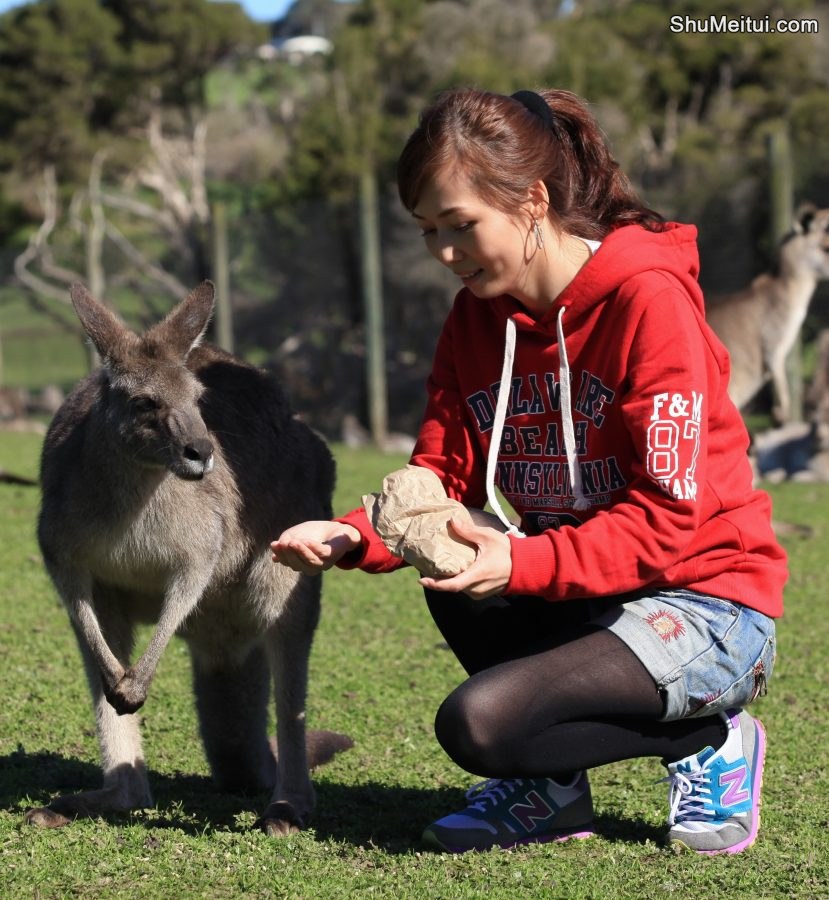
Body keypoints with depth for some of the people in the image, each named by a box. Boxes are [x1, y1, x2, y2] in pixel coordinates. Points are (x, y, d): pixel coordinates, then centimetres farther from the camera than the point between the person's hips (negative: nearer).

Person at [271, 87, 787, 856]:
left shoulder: (648, 299, -19)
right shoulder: (476, 315, 3)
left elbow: (668, 517, -22)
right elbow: (439, 477, 0)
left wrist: (522, 562, -34)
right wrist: (355, 538, -21)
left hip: (705, 606, -7)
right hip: (572, 591, 7)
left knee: (477, 722, -25)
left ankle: (708, 742, -1)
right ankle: (550, 789, -1)